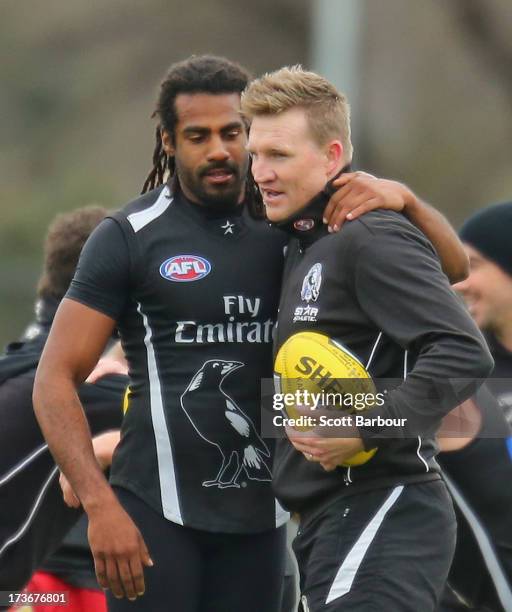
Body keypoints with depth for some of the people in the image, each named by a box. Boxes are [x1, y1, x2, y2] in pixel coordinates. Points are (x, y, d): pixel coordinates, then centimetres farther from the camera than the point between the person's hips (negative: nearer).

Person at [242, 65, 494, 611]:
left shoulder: (372, 239, -11)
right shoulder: (306, 247, 19)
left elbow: (464, 355, -20)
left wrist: (366, 430, -25)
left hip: (382, 513, -10)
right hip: (328, 520, 10)